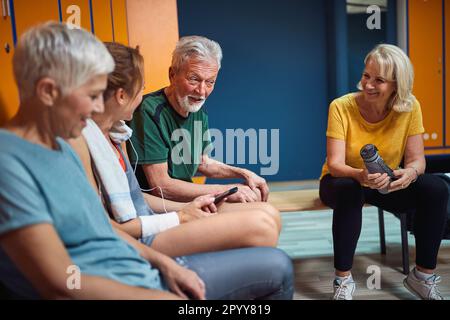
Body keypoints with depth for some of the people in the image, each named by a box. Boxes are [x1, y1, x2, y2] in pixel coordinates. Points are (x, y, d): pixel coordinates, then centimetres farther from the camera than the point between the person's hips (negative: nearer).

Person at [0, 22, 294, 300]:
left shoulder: (60, 147, 8)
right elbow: (61, 286, -24)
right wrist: (160, 296, -15)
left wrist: (164, 263, 2)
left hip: (143, 273, 9)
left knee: (277, 269, 9)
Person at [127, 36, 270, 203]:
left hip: (186, 199, 9)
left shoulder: (198, 111, 4)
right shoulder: (150, 112, -23)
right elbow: (161, 186, -25)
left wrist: (244, 173, 2)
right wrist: (225, 190, -22)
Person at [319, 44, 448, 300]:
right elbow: (334, 164, -26)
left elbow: (416, 159, -12)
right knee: (349, 188, -37)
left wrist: (410, 172, -37)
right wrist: (361, 175, -47)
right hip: (343, 181, -2)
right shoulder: (342, 107, -21)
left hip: (387, 185, 3)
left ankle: (424, 275, -5)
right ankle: (344, 279, -21)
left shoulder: (410, 107, -14)